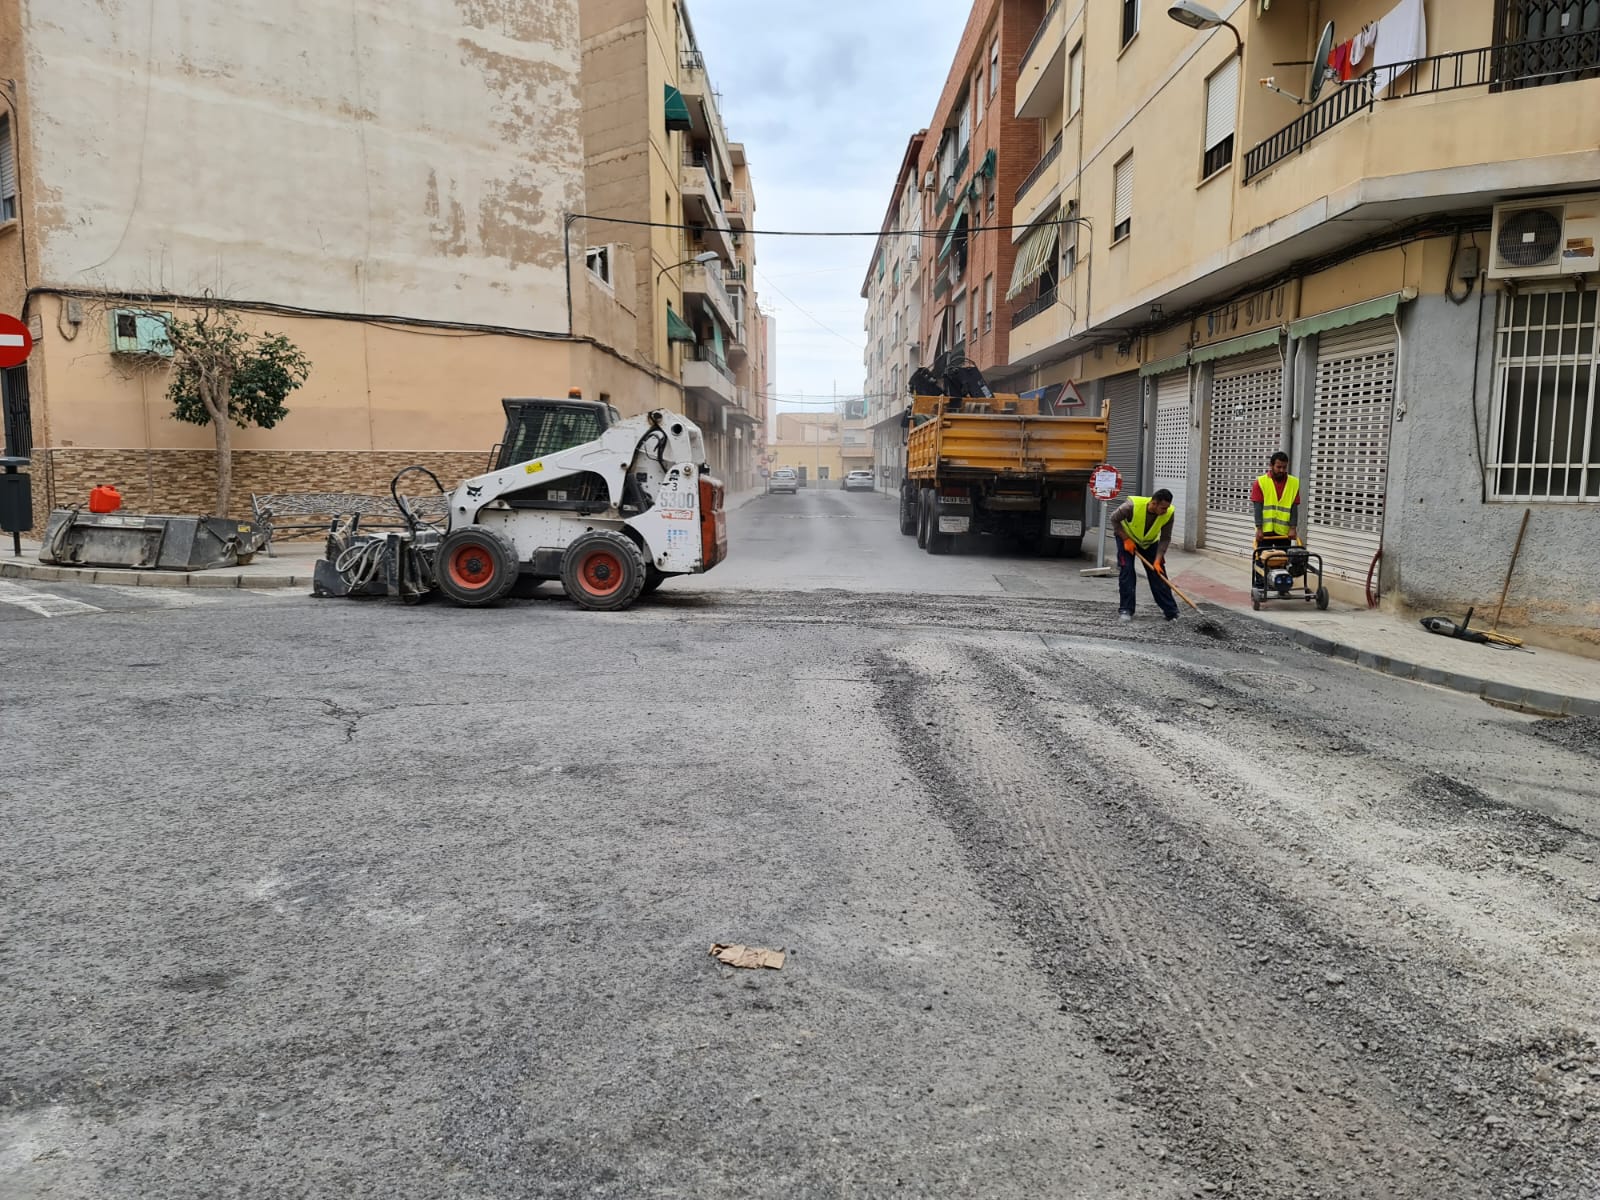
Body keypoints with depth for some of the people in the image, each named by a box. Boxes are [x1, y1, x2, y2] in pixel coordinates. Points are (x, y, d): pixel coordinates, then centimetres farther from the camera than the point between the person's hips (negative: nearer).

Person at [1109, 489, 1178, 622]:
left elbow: (1165, 539, -17)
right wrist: (1126, 540, -21)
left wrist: (1158, 560, -24)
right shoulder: (1133, 506, -37)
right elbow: (1114, 519, -20)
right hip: (1127, 537, -2)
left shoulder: (1168, 513, -28)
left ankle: (1171, 611, 4)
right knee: (1126, 571, -12)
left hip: (1150, 542, 3)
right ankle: (1126, 610, -3)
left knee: (1158, 573, -3)